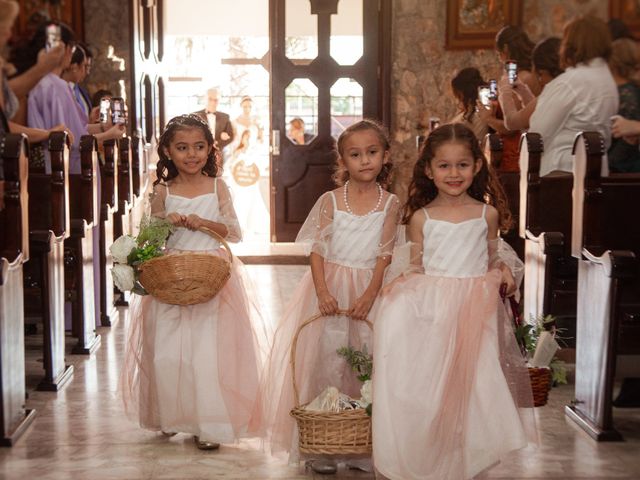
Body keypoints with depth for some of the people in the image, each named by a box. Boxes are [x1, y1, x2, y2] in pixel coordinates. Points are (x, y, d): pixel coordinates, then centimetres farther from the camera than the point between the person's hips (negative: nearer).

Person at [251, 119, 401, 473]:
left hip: (368, 288, 0)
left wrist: (369, 295, -16)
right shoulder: (331, 200, 0)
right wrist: (322, 291, -16)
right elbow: (317, 249, -4)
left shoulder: (389, 203, 1)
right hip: (330, 287, 0)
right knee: (326, 354, -2)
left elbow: (384, 254, -4)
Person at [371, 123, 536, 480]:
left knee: (471, 377, -6)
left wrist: (503, 272, -5)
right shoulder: (421, 217, 6)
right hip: (431, 306, 0)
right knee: (429, 380, -10)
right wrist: (401, 284, -12)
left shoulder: (487, 214, 8)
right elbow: (417, 267, 7)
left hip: (476, 306, 0)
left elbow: (492, 260, 17)